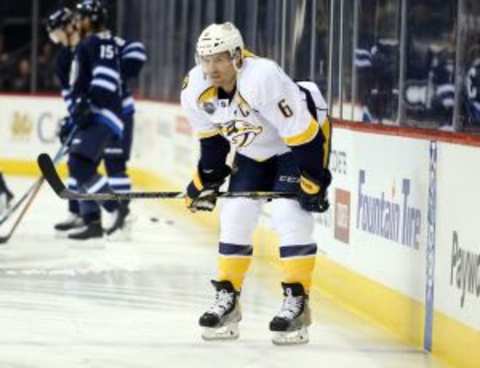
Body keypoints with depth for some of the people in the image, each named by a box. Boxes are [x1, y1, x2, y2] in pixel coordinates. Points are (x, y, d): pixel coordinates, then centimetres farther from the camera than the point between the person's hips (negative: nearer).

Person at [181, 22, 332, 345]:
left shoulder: (264, 79, -37)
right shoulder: (195, 89, -16)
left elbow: (302, 133, -30)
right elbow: (211, 137, 4)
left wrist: (313, 182, -26)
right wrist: (207, 179, 7)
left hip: (304, 135, -7)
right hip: (253, 149, 7)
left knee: (289, 214, -19)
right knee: (235, 215, -1)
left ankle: (297, 303, -13)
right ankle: (228, 298, 10)